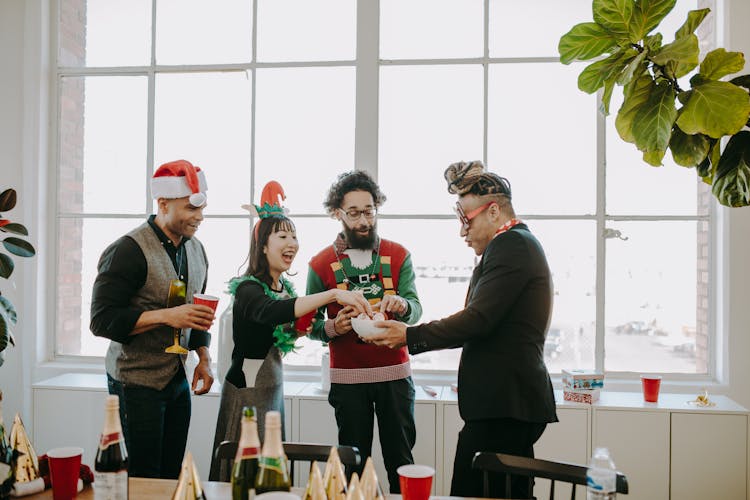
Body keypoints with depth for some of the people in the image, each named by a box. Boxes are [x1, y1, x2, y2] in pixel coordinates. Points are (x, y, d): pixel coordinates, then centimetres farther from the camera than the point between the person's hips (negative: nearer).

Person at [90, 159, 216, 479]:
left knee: (172, 474, 9)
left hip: (178, 379, 7)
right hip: (137, 382, -6)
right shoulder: (129, 250, -15)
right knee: (146, 479, 0)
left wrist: (204, 359, 9)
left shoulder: (196, 249, 9)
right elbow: (102, 320, -19)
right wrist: (166, 316, -27)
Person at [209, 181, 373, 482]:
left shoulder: (285, 288, 6)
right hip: (247, 388, -8)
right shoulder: (248, 289, -19)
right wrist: (333, 294, -50)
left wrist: (296, 333, -2)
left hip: (274, 387, 8)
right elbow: (269, 312, -42)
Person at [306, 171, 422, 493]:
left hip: (395, 373, 1)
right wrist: (332, 327, -22)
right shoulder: (321, 264, 0)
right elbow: (311, 325, -1)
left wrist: (402, 306, -31)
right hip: (347, 378, 0)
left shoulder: (399, 256, 2)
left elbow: (415, 310, -8)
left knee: (400, 459, 7)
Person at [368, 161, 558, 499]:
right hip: (515, 402, 11)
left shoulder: (509, 246, -12)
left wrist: (410, 336, -12)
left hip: (502, 405, -11)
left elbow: (477, 320, -20)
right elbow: (485, 322, 21)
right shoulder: (520, 243, 20)